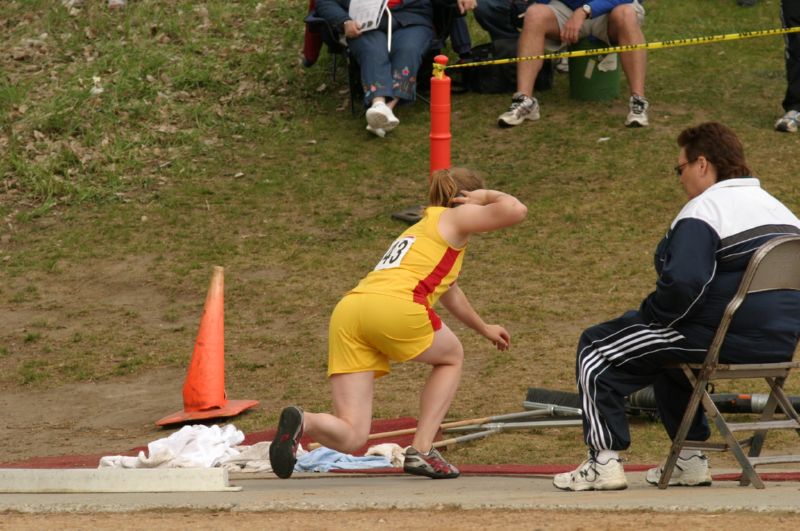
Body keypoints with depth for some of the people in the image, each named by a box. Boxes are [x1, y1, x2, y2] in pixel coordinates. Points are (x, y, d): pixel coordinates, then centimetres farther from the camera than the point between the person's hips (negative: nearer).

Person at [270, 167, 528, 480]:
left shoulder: (419, 230, 41)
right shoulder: (454, 218, 18)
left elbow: (448, 291, 56)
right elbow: (516, 211, 9)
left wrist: (484, 329, 69)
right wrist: (486, 196, 29)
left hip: (346, 312, 6)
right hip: (394, 306, -6)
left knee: (350, 437, 2)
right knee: (451, 357, 26)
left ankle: (301, 422, -30)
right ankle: (420, 451, 13)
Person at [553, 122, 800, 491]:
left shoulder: (703, 211, -13)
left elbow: (682, 284, -27)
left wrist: (648, 316, -8)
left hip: (722, 337, -9)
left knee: (596, 348, 4)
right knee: (667, 351, 37)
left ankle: (604, 461, -2)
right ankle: (690, 460, 33)